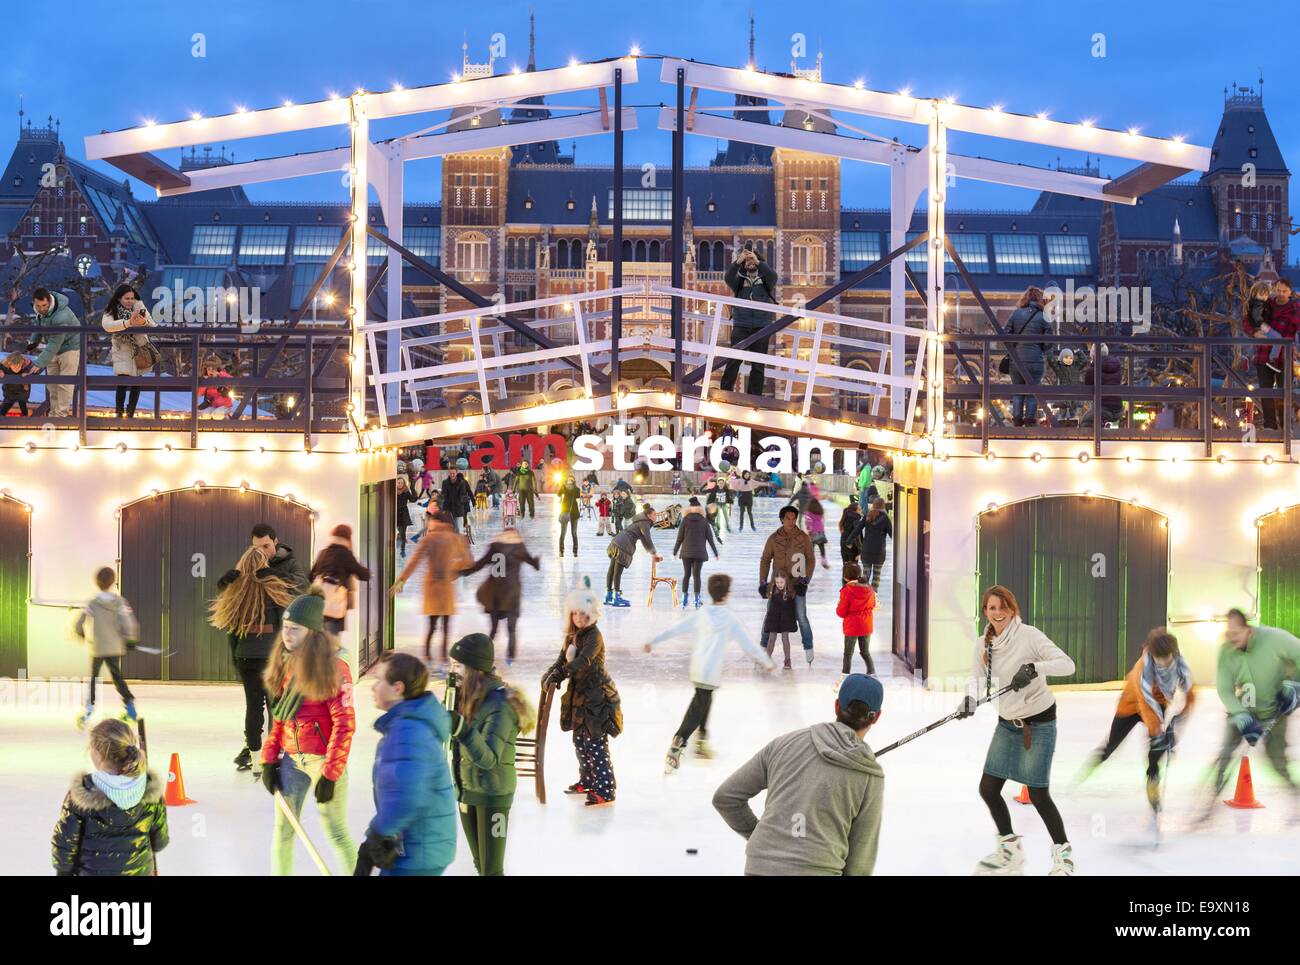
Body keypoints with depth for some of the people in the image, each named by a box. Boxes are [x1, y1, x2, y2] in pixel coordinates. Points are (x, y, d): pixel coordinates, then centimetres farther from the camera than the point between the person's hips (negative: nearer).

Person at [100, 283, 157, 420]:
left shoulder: (139, 306, -10)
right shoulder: (111, 311, -14)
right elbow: (106, 325, -36)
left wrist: (144, 322, -43)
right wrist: (129, 323, -49)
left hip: (140, 349, 2)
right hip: (122, 351, -2)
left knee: (136, 382, 8)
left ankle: (130, 413, 22)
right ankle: (119, 413, 1)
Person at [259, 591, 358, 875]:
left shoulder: (334, 666, -13)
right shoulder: (286, 663, 7)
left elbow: (345, 724, -15)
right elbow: (278, 717, 14)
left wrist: (330, 774, -16)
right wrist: (270, 760, 7)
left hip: (323, 758, -6)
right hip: (291, 758, 6)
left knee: (336, 831, 1)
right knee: (283, 829, 8)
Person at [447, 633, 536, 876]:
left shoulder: (499, 704, -23)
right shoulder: (470, 698, 1)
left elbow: (488, 758, -32)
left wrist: (463, 730, -42)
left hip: (493, 795, -8)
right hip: (467, 791, 8)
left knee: (492, 869, -1)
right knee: (480, 865, 18)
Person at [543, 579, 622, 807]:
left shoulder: (594, 636, -16)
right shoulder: (571, 635, 11)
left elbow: (583, 661, -31)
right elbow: (562, 660, 10)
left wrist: (560, 674, -41)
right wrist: (549, 675, -10)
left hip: (597, 697, -9)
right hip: (579, 696, 9)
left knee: (596, 744, -10)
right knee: (580, 741, 18)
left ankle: (605, 791, -7)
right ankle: (587, 781, 33)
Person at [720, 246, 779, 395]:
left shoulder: (765, 278, 12)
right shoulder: (739, 280, 12)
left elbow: (773, 276, -10)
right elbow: (728, 278, -8)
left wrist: (758, 262, -22)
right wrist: (737, 262, -22)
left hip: (761, 327, 0)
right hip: (741, 327, 0)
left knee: (758, 365, 1)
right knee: (733, 361, -11)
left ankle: (754, 397, 4)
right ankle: (725, 392, -12)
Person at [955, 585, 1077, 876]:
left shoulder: (1029, 636, -18)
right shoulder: (983, 645, 1)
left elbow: (1067, 664, -25)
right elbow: (979, 679, -1)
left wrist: (1034, 668, -41)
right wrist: (970, 699, -23)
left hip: (1039, 723, -7)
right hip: (1007, 723, 7)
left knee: (1037, 794, -5)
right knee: (988, 788, 7)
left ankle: (1064, 854, 14)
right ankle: (1010, 850, 26)